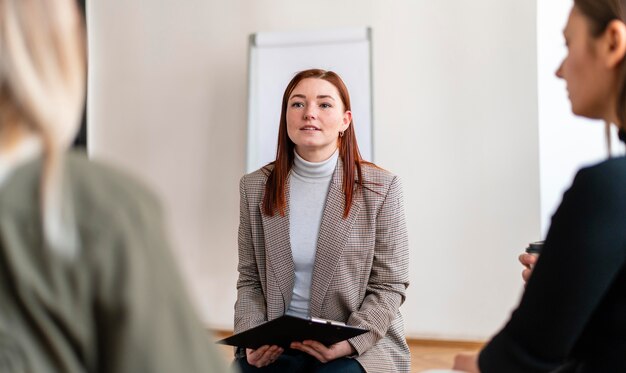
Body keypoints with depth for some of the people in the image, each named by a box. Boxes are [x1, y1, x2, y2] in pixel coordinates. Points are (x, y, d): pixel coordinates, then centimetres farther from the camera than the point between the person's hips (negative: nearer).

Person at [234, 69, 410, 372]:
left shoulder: (380, 188, -3)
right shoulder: (256, 187, 5)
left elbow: (389, 285, -2)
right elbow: (250, 279, 9)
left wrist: (348, 342, -15)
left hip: (362, 343, -2)